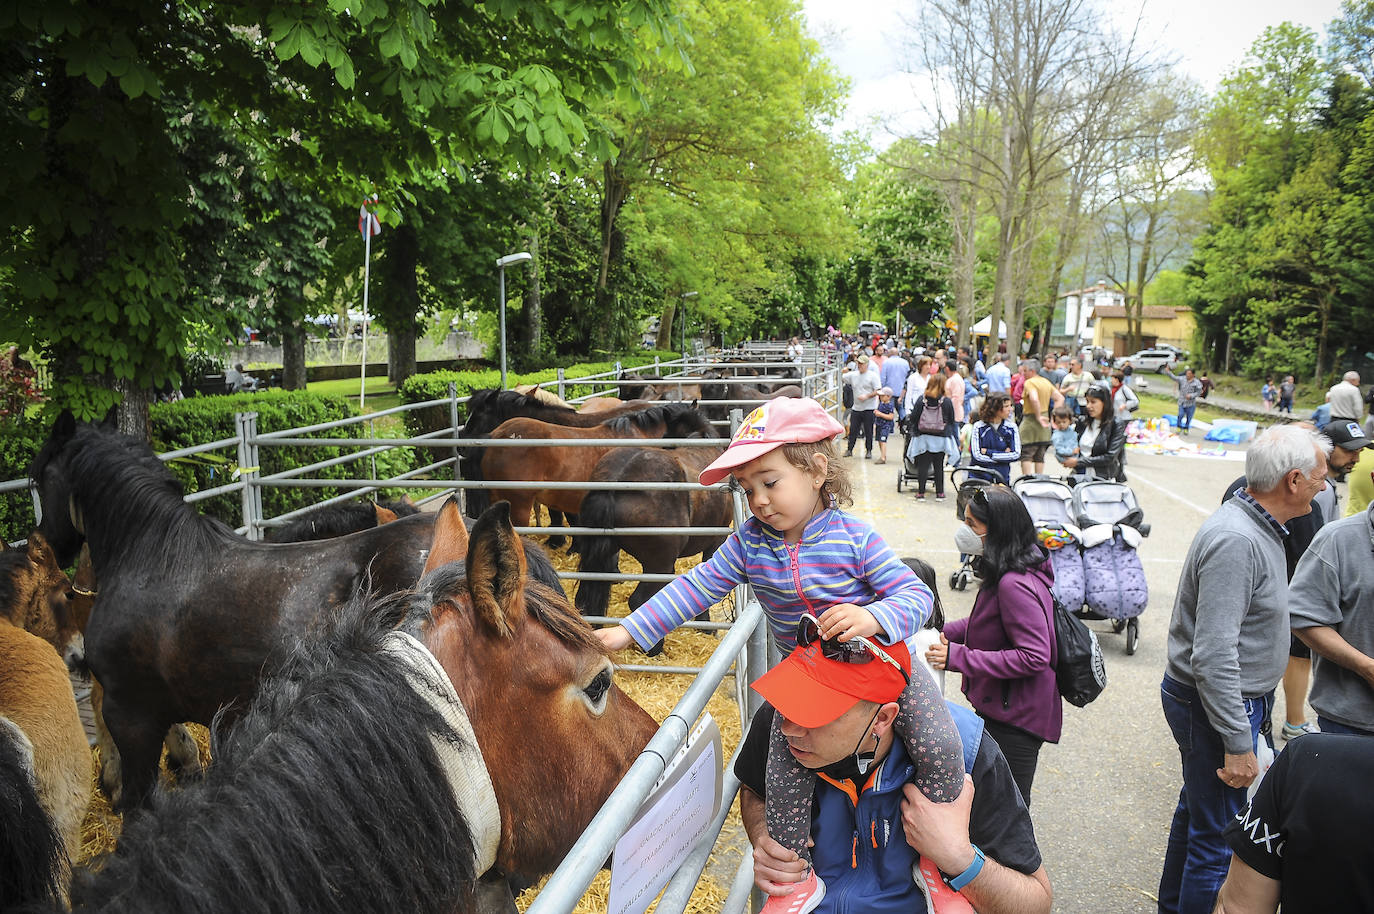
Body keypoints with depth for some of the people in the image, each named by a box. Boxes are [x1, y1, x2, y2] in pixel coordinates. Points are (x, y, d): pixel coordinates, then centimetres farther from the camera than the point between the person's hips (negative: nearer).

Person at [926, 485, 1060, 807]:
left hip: (1015, 718, -10)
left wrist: (959, 658, -26)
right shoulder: (1018, 570, 4)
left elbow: (1034, 657, -28)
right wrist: (944, 632, 5)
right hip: (1004, 710, 10)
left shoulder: (1015, 585, -27)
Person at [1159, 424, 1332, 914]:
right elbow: (1213, 656, -30)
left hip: (1230, 696, 11)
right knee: (1218, 837, 0)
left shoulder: (1256, 528, 6)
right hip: (1216, 705, -11)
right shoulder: (1235, 542, -27)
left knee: (1197, 809, 24)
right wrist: (1238, 744, -26)